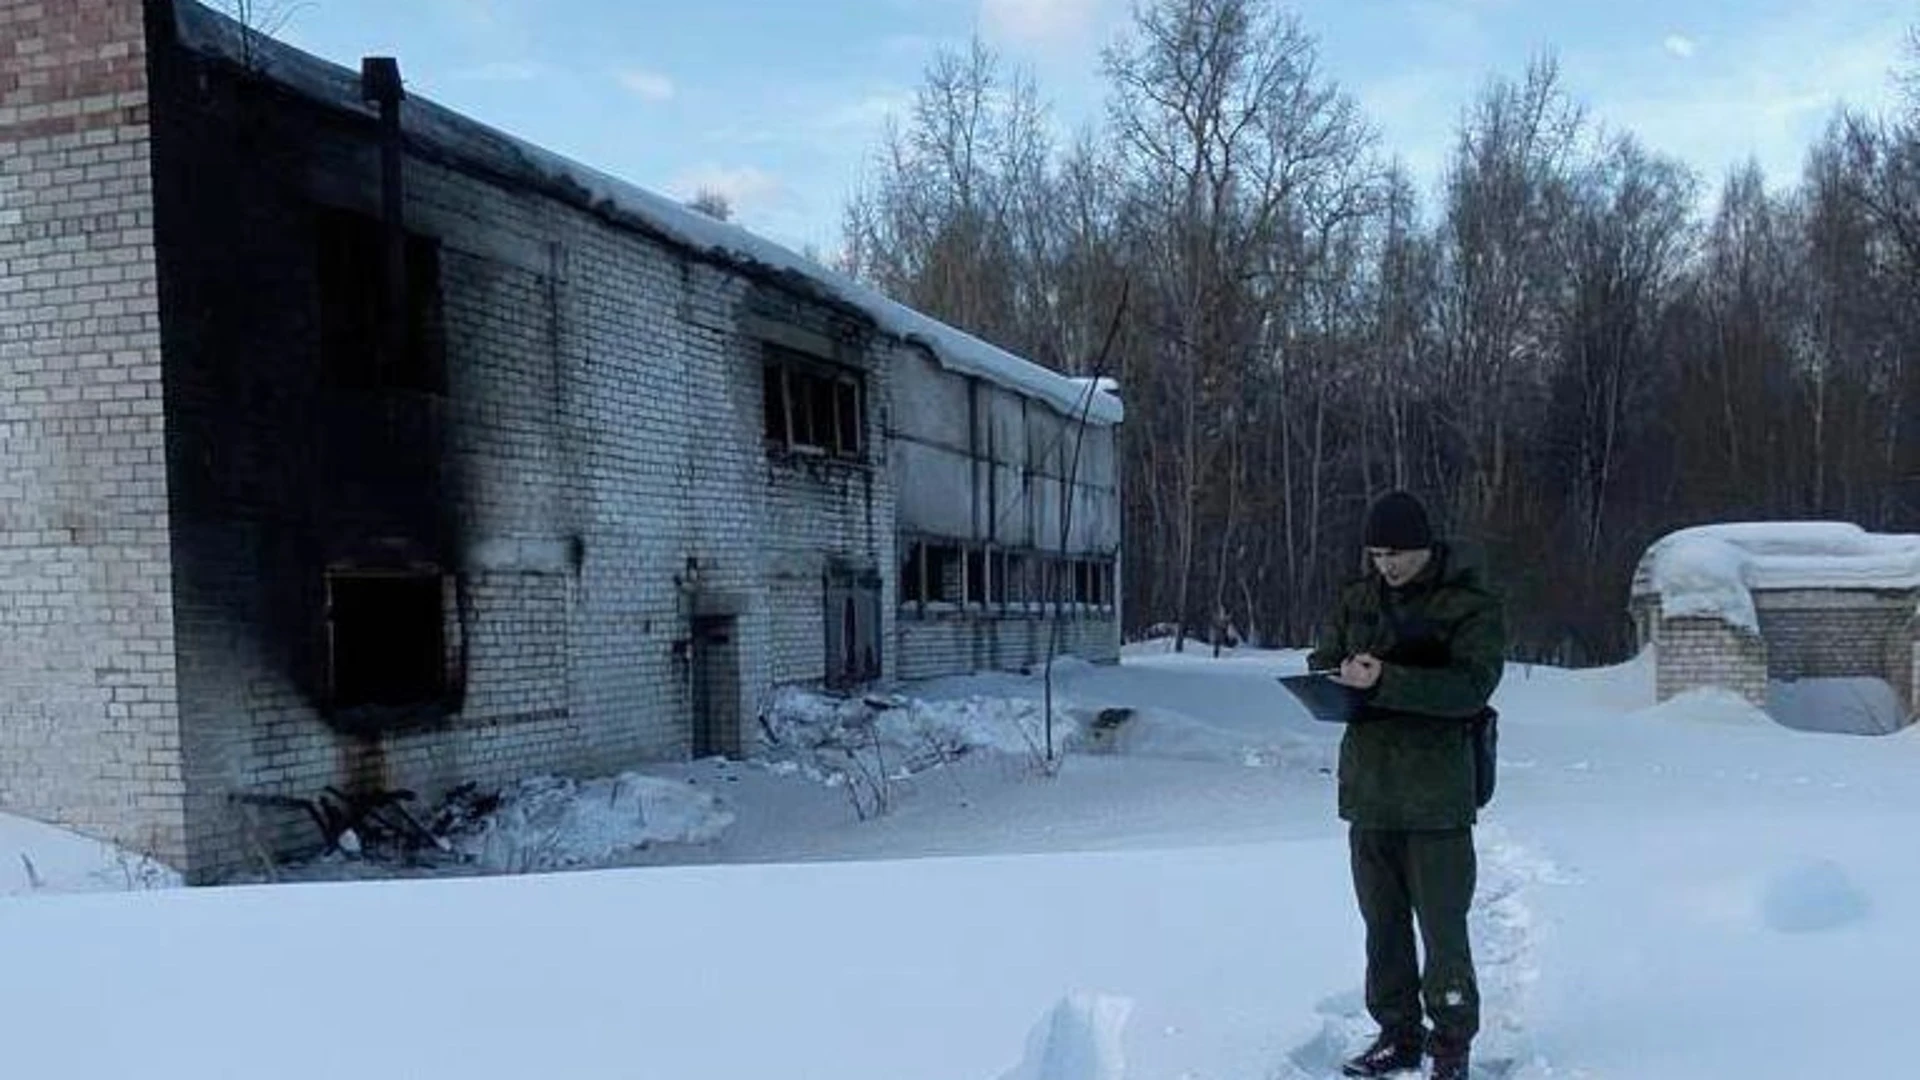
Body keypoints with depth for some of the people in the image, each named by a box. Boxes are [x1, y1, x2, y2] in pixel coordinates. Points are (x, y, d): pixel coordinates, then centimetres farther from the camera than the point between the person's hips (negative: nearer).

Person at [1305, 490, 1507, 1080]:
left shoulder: (1472, 605, -7)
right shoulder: (1359, 598, 10)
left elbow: (1471, 687, -19)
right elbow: (1322, 659, 17)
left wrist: (1384, 681, -29)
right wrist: (1335, 679, -8)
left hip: (1436, 792, -5)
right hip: (1368, 785, 5)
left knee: (1443, 925, 0)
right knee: (1382, 921, 13)